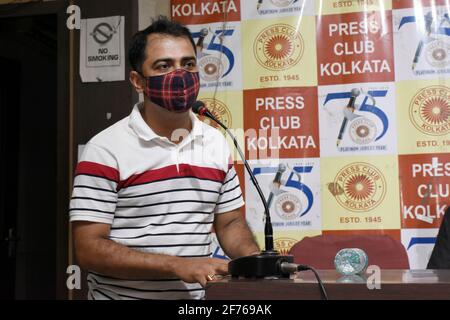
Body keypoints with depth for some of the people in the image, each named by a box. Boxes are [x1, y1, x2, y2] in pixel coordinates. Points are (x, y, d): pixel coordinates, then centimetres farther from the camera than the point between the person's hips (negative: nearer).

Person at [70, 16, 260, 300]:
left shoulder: (218, 145, 1)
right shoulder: (106, 150, -15)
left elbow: (230, 223, 8)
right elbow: (89, 249, -17)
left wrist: (256, 261, -11)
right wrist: (177, 265, -25)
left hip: (195, 296, 5)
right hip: (121, 295, -4)